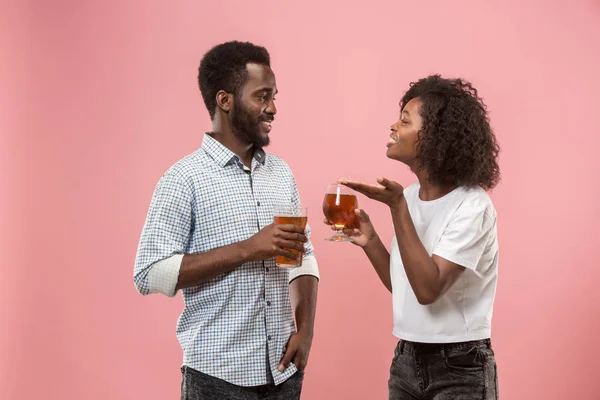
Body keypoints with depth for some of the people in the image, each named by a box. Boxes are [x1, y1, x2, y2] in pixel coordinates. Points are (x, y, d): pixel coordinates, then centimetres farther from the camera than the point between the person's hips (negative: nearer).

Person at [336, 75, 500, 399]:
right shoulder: (410, 196, 3)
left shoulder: (471, 206, -17)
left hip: (459, 369, -6)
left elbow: (428, 289, -26)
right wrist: (369, 241, -4)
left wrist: (397, 206, -28)